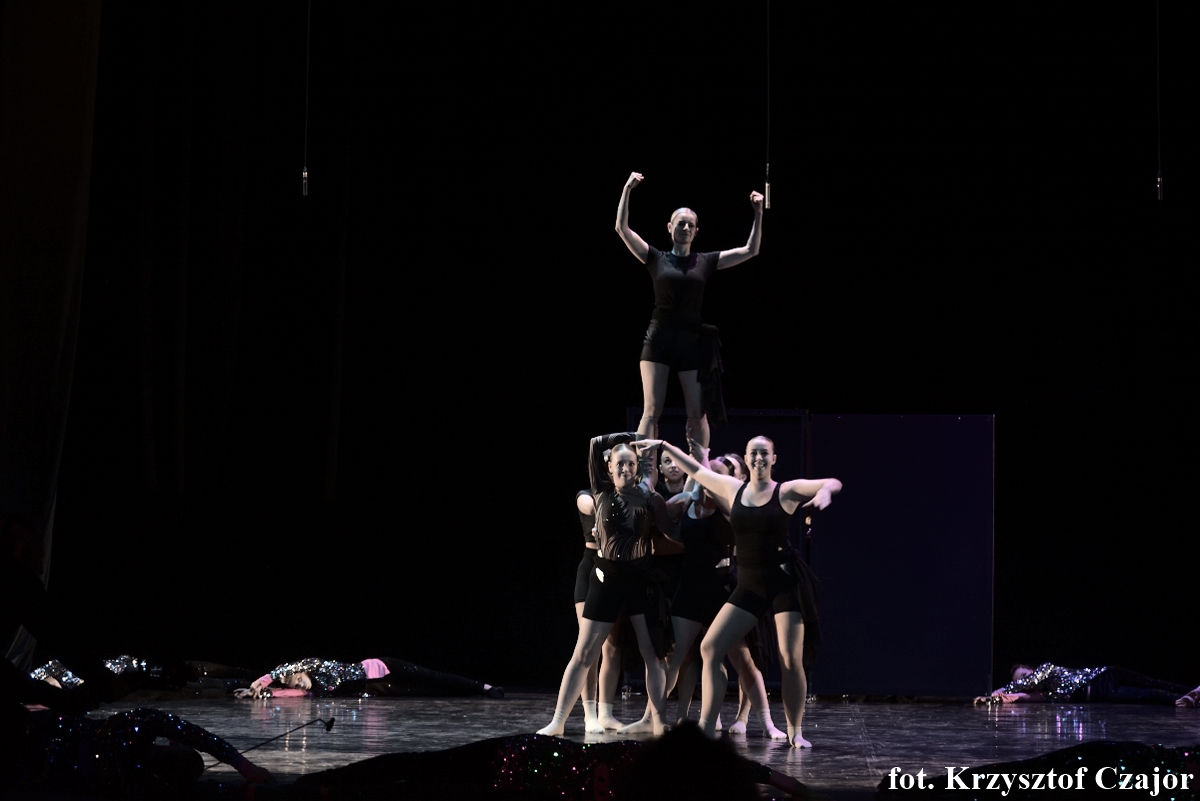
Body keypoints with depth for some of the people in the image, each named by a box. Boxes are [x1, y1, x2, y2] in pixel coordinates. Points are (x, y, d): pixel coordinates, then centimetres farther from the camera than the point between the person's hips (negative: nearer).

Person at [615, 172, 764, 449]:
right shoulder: (657, 258, 6)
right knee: (651, 411, -7)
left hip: (691, 343, 1)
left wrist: (758, 213, 3)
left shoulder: (706, 262, 10)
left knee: (697, 414, 1)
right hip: (658, 342, -1)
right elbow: (622, 228, -1)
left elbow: (751, 250, 9)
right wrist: (627, 190, -6)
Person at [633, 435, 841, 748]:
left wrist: (825, 490, -35)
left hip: (785, 580, -4)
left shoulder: (787, 490, -3)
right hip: (749, 585, 4)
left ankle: (795, 732, 8)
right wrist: (664, 445, 18)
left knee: (791, 661, -7)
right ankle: (706, 727, -4)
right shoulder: (733, 488, 8)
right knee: (710, 648, -7)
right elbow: (696, 469, 18)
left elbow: (833, 483, -13)